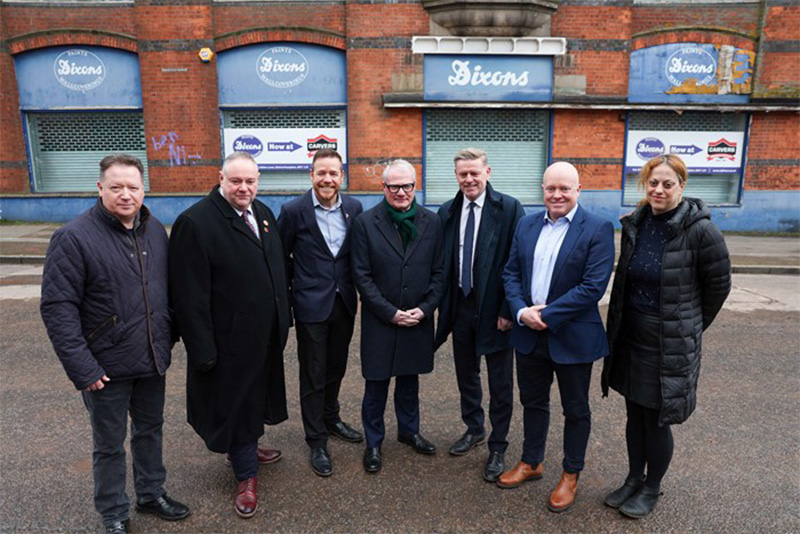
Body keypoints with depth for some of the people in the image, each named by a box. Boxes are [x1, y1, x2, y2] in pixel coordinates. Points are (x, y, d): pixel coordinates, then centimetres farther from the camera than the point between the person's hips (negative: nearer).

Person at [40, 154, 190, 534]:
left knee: (150, 429, 20)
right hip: (108, 367, -5)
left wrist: (167, 338, 11)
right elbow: (57, 307, -16)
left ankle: (151, 494, 41)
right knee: (110, 444, 12)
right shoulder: (74, 237, -15)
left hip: (152, 360, 5)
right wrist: (82, 367, -19)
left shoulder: (155, 230, 3)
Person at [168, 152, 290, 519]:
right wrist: (203, 349, -18)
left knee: (255, 395, 23)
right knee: (235, 401, 11)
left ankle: (247, 447, 47)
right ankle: (246, 476, 29)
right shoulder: (195, 222, -18)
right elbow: (190, 295, -19)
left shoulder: (263, 213, 5)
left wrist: (283, 318, 11)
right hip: (232, 337, -7)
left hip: (266, 334, 7)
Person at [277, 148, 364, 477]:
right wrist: (289, 294, 1)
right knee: (313, 375, 6)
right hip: (311, 305, -4)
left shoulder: (354, 208, 1)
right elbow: (281, 256, -1)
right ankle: (316, 441, 21)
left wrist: (356, 288, 6)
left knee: (336, 368, 19)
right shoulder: (294, 211, -10)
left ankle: (331, 419, 42)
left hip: (344, 303, 4)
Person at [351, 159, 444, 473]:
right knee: (376, 385, 9)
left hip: (417, 319, 3)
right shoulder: (366, 222, -7)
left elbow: (438, 272, 4)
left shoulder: (431, 222, 1)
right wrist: (390, 313, -13)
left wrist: (425, 309, -8)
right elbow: (362, 275, -8)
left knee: (409, 380, 19)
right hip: (379, 321, -2)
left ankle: (408, 430, 40)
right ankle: (373, 443, 28)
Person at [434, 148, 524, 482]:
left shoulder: (509, 208, -10)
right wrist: (444, 305, 2)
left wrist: (508, 310, -14)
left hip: (494, 308, -4)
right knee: (466, 374, 19)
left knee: (500, 383, 9)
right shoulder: (447, 212, 5)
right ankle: (474, 430, 42)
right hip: (460, 305, 5)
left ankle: (497, 448, 26)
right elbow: (442, 263, 7)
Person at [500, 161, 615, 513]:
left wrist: (546, 315, -20)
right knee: (532, 402, 20)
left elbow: (594, 286, -19)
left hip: (572, 337, -4)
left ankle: (571, 475, 34)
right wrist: (521, 311, -13)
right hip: (529, 334, 5)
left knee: (575, 410, 14)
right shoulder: (526, 225, 5)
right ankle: (531, 462, 40)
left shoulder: (598, 230, -11)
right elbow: (510, 272, 4)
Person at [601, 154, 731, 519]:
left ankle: (652, 489, 31)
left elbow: (719, 284, -4)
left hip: (671, 343, -5)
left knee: (657, 420, 9)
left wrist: (691, 326, 7)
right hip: (630, 336, 5)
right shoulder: (635, 224, 1)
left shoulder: (700, 230, -16)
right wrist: (617, 328, 12)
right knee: (635, 414, 17)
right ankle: (634, 479, 36)